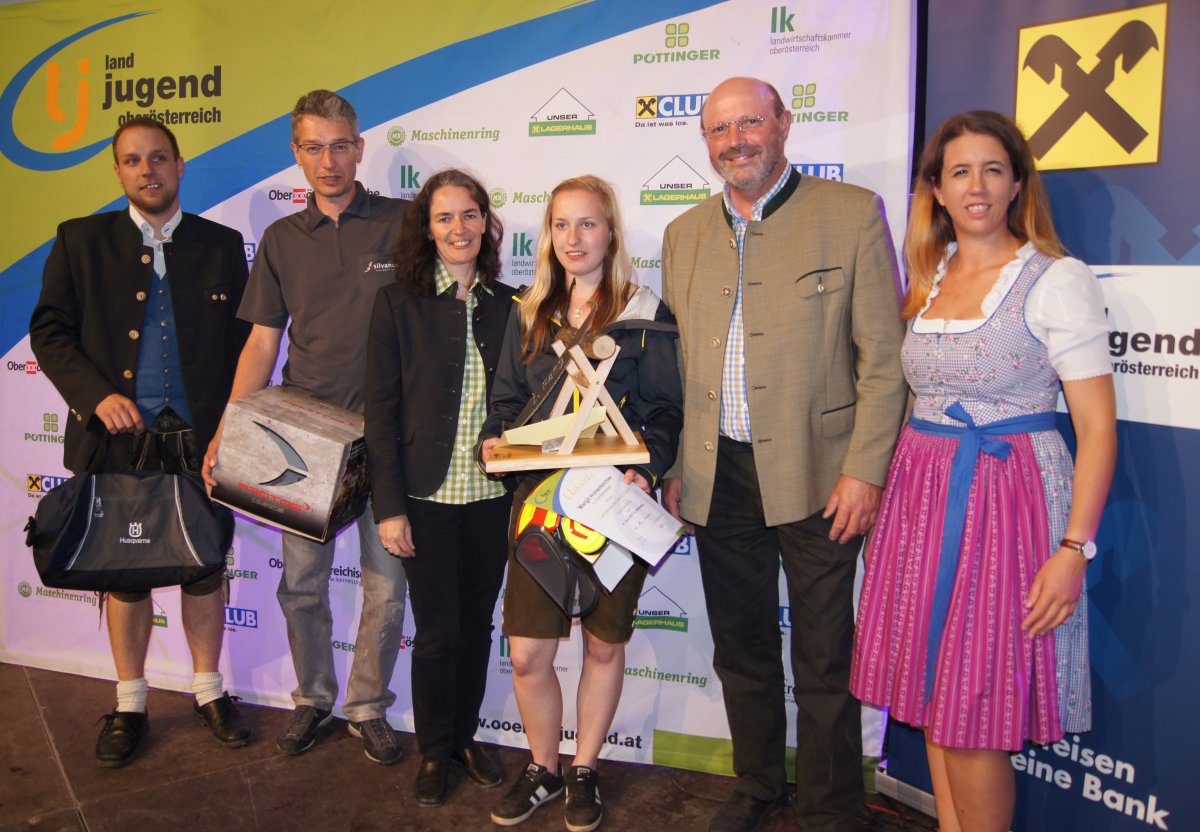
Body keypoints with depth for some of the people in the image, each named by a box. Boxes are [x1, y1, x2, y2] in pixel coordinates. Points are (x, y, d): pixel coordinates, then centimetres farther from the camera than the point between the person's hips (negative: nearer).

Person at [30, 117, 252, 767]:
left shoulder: (222, 245, 6)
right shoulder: (80, 242, 5)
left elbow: (243, 341, 5)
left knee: (205, 568, 10)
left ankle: (208, 689, 29)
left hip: (200, 440, 0)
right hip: (119, 439, 0)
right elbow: (50, 331, 2)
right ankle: (129, 704, 27)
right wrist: (96, 395, -13)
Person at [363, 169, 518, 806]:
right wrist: (389, 507, -10)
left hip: (492, 496, 3)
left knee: (477, 624, 13)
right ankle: (434, 752, 27)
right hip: (428, 496, -3)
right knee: (438, 632, 5)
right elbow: (380, 411, -6)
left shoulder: (505, 305, 6)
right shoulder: (398, 303, -3)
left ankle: (465, 738, 33)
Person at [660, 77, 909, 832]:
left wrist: (865, 469, -12)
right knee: (741, 650, 17)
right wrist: (673, 466, 8)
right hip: (719, 479, 5)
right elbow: (675, 364, 13)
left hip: (816, 478, -4)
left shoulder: (852, 214, -3)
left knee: (824, 659, 8)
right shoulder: (684, 234, 11)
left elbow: (884, 357, -7)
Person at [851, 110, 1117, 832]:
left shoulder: (1059, 280, -8)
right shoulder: (927, 280, 11)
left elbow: (1097, 427, -11)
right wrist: (878, 481, 10)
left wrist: (1074, 550, -17)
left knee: (974, 717, -1)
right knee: (933, 694, 12)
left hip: (1009, 496, -6)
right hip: (922, 495, 6)